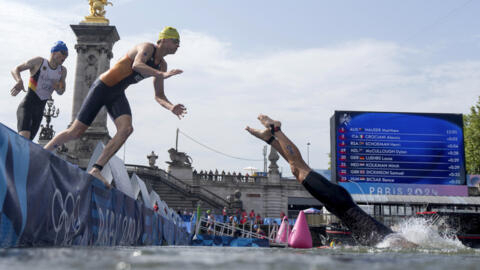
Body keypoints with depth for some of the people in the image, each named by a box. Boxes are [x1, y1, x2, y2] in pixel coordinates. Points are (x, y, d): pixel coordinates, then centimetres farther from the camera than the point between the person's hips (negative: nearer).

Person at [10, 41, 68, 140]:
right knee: (24, 137, -26)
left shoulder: (62, 71, 9)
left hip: (40, 110, 6)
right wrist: (19, 81, -21)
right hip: (27, 105, -6)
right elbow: (15, 69, 1)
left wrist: (59, 89, -5)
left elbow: (61, 92, 20)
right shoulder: (39, 61, -4)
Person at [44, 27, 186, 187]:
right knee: (75, 132, -3)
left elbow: (159, 96, 9)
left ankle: (96, 170, -23)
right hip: (102, 87, -7)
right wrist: (162, 75, -48)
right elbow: (136, 65, -36)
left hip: (117, 95, 7)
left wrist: (171, 107, -12)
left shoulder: (162, 65, 10)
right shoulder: (147, 48, -14)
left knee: (126, 129, -22)